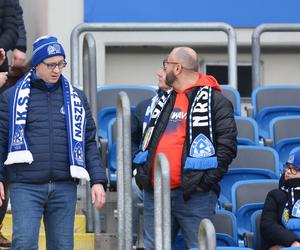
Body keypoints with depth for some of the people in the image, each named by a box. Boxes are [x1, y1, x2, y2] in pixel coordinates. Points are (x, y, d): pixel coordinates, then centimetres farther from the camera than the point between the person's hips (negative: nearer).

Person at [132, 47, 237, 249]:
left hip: (194, 195, -7)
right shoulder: (164, 100, 20)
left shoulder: (214, 100, -4)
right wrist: (141, 171, 14)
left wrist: (208, 180, -16)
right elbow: (148, 139, 28)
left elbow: (227, 144, -10)